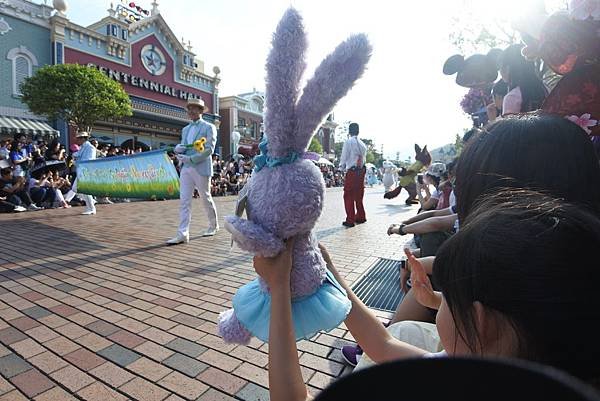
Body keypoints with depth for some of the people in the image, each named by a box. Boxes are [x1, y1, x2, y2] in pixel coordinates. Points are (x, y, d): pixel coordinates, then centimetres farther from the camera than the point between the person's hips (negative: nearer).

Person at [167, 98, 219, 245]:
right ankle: (182, 234, -4)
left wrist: (190, 159, -16)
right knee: (184, 201, -3)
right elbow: (180, 147, 24)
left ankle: (214, 226, 27)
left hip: (201, 168, -6)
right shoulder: (185, 129, 20)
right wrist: (178, 148, -1)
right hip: (186, 168, 6)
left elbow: (209, 149, -12)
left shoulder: (208, 127, -1)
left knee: (206, 199, 6)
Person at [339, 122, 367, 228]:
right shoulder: (362, 144, 11)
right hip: (361, 171, 6)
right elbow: (363, 158, 10)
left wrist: (342, 167, 9)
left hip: (352, 171, -6)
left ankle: (350, 221, -1)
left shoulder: (348, 142, -6)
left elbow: (344, 157, -6)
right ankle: (360, 217, 24)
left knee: (349, 196, -1)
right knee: (358, 196, 16)